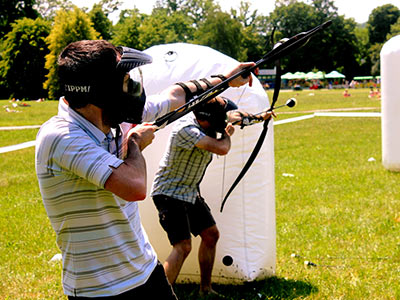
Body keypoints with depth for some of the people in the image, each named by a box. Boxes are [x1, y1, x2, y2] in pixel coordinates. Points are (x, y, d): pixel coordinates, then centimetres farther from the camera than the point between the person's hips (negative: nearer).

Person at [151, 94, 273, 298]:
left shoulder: (206, 123, -1)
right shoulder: (186, 128, -28)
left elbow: (236, 117, 20)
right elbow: (222, 149, -35)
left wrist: (261, 117, 28)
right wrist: (227, 132, -14)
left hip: (190, 193, 9)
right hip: (169, 194, -9)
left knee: (211, 235, 13)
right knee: (183, 246, -19)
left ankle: (205, 290, 26)